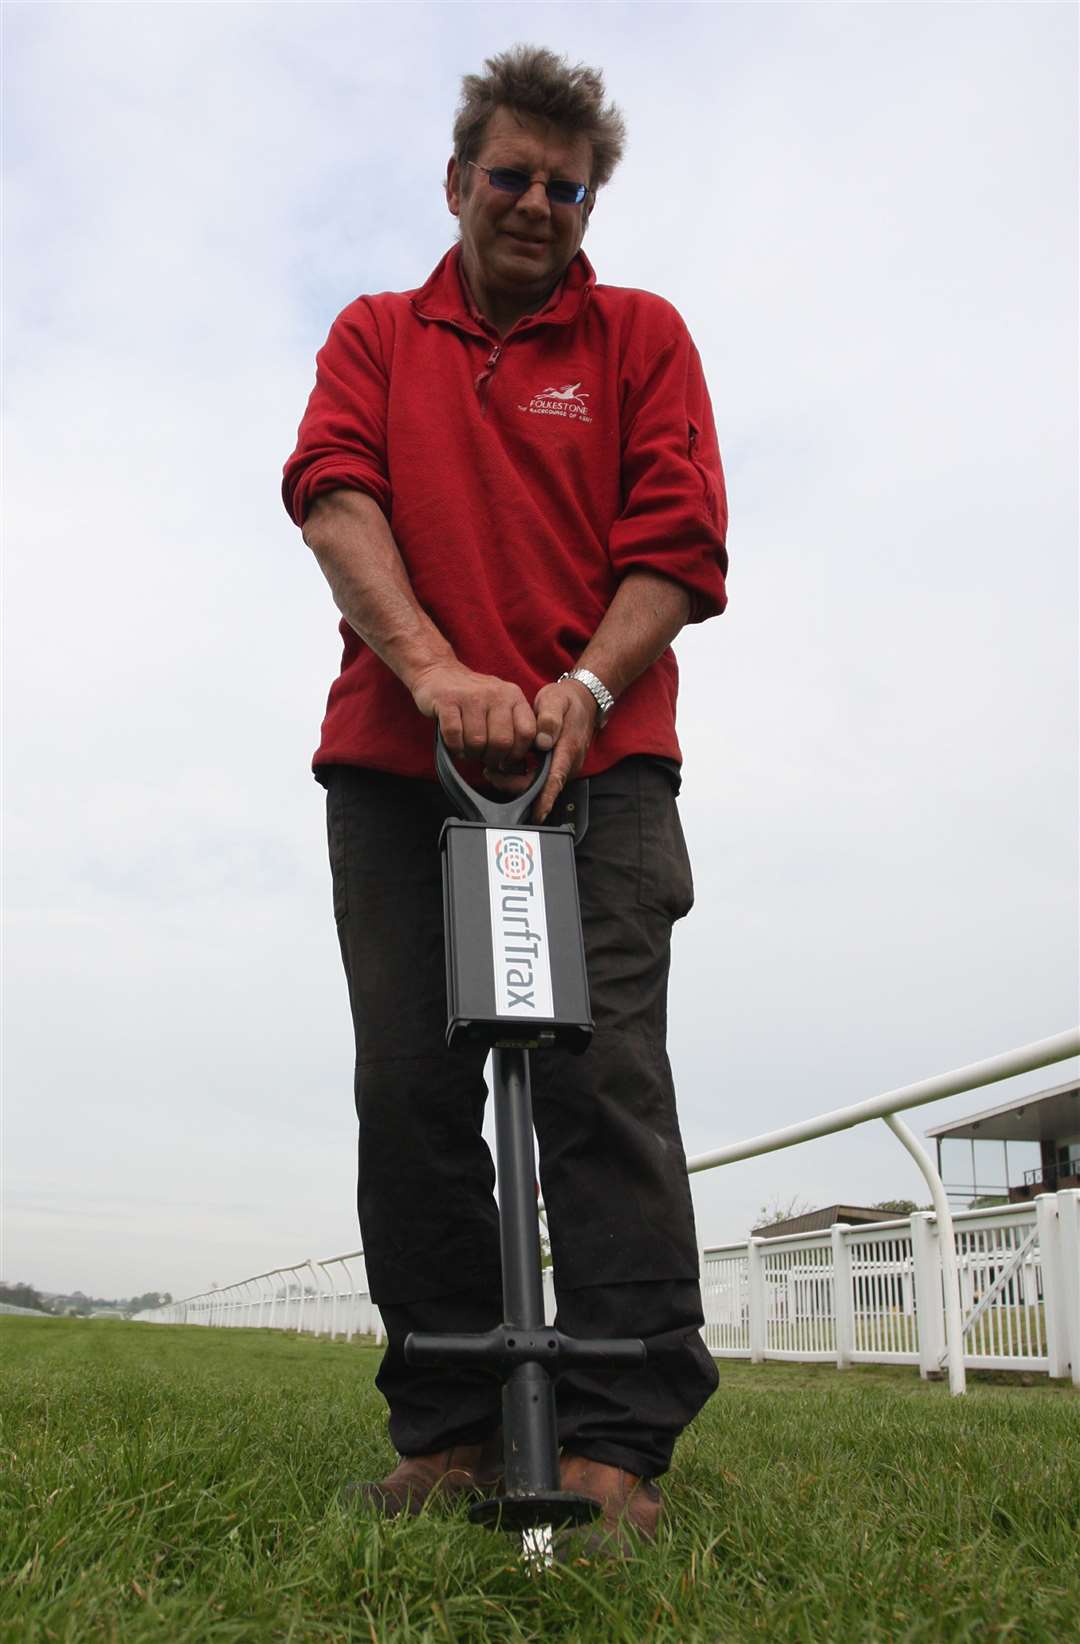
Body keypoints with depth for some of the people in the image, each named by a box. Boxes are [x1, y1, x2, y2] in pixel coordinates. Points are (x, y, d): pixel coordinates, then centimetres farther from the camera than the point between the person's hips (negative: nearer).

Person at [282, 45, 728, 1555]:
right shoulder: (374, 337, 19)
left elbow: (681, 541, 3)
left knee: (605, 1078, -11)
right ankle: (447, 1436, 7)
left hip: (599, 761, -1)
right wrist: (436, 667, -18)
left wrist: (583, 687, -15)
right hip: (395, 763, 2)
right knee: (411, 1090, -1)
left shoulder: (642, 337, 16)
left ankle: (614, 1451, -7)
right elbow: (333, 494, 0)